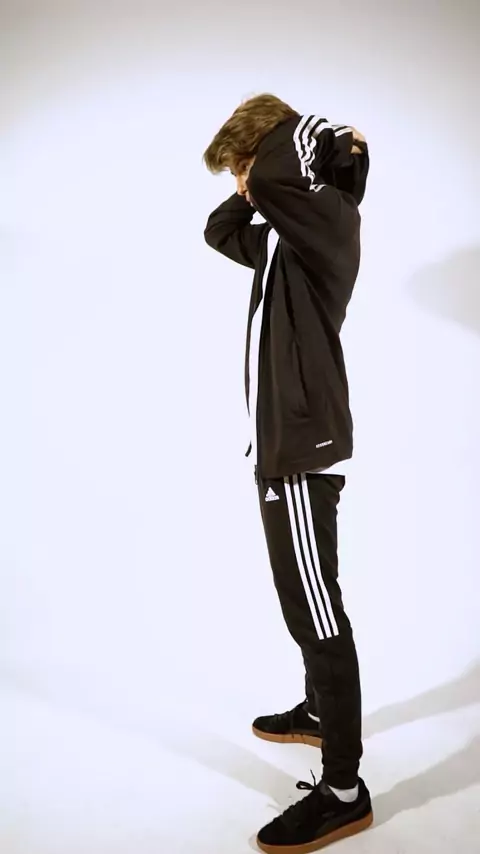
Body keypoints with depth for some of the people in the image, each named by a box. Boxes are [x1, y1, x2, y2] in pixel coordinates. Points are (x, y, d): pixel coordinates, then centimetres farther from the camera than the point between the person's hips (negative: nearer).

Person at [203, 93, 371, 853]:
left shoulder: (327, 217, -13)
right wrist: (251, 188, 13)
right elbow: (221, 231, 30)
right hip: (285, 446, 10)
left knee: (317, 613, -4)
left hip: (305, 452, -10)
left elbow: (281, 169, -33)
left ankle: (344, 792, 8)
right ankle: (318, 711, 41)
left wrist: (326, 139, -12)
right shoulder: (287, 236, 16)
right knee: (304, 603, 22)